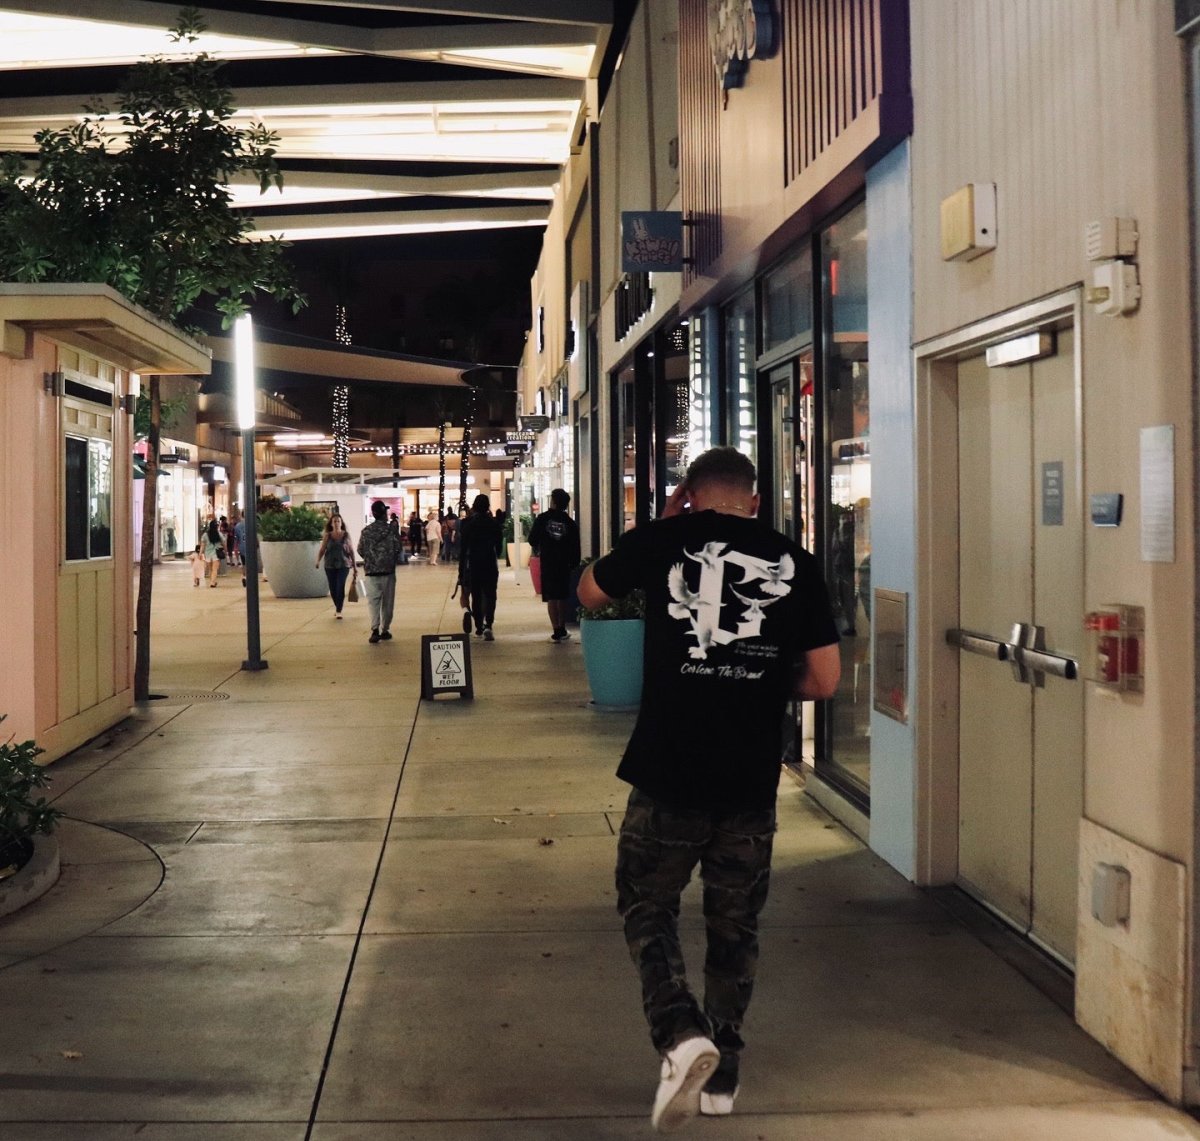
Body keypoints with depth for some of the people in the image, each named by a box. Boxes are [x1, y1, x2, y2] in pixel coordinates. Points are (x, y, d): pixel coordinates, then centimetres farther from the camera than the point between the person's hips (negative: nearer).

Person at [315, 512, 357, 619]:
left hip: (343, 565, -2)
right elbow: (321, 550, 2)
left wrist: (354, 566, 6)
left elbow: (351, 551, 6)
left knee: (340, 587, -15)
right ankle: (336, 607, 29)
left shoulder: (346, 535, 2)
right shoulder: (327, 536, 4)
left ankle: (339, 611, -8)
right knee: (333, 589, 5)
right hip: (330, 566, 2)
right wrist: (318, 561, -14)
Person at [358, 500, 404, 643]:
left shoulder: (366, 530, 0)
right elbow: (399, 549, -2)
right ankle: (385, 630, 14)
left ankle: (375, 630, -15)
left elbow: (360, 550, 4)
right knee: (387, 602, 10)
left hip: (371, 571, 1)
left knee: (373, 601, 1)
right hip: (388, 571, -1)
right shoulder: (392, 529, -5)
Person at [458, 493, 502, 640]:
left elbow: (462, 548, -2)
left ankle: (479, 627, 16)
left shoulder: (466, 523, -4)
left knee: (476, 596, 12)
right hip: (490, 565, -1)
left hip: (472, 565, 1)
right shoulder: (493, 523, -5)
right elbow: (498, 545, 2)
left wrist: (461, 570, 3)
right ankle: (487, 625, -20)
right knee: (489, 595, -1)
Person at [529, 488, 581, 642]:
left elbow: (532, 540, -1)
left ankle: (556, 631, -7)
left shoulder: (542, 518, -5)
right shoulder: (570, 522, -1)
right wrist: (574, 563, 13)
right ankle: (562, 630, 18)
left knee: (551, 598, 0)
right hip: (564, 564, 2)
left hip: (547, 563, -2)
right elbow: (575, 546, 1)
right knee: (562, 597, 14)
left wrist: (537, 550, 19)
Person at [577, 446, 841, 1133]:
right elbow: (824, 681, 2)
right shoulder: (795, 563, 1)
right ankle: (722, 1075, 26)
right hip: (752, 782, 2)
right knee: (735, 925, 17)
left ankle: (682, 1033, -6)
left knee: (648, 906, 15)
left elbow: (590, 592, 16)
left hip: (668, 773, -2)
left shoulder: (666, 542, -2)